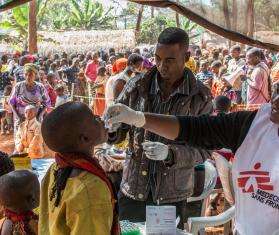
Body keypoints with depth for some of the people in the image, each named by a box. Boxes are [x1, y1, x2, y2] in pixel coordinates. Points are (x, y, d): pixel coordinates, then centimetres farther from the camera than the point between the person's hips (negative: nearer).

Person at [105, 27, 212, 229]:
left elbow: (203, 150, -8)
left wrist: (171, 154, -26)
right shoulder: (137, 87, -3)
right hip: (134, 191, 2)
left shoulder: (201, 97, -7)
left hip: (175, 197, -1)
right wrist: (109, 129, -20)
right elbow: (117, 133, 4)